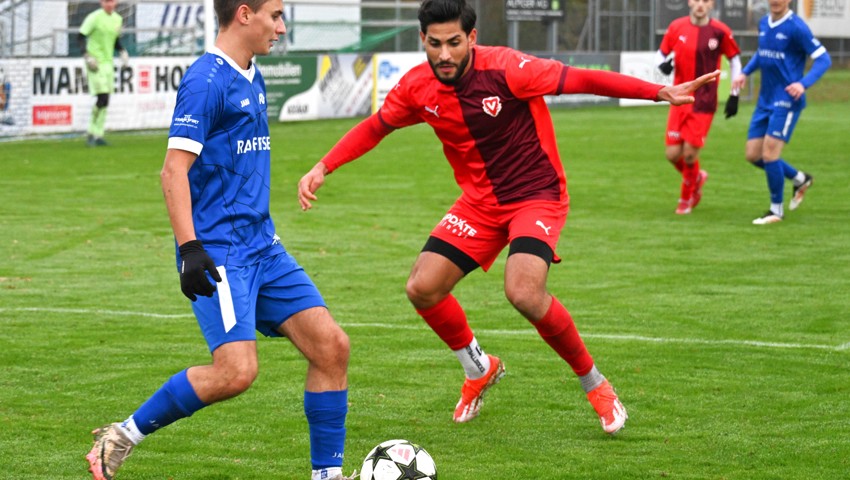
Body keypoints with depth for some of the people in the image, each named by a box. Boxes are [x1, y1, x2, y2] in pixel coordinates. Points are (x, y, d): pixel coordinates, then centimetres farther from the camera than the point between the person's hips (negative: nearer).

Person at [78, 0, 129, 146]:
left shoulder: (118, 19, 10)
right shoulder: (94, 17, -11)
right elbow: (80, 36, -10)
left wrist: (122, 51, 6)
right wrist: (87, 56, -20)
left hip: (108, 62, 7)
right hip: (96, 63, -7)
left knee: (105, 101, 6)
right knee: (102, 98, -15)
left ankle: (98, 135, 12)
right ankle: (92, 133, -3)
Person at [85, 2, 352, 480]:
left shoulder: (253, 80, 15)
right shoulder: (206, 80, -13)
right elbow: (174, 171, -17)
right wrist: (189, 248, -24)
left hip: (262, 245, 9)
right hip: (218, 253, -9)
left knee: (331, 345, 0)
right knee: (237, 370, -19)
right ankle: (123, 436, -2)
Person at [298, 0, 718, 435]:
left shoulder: (505, 69, -23)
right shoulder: (416, 88, -7)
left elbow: (580, 80, -23)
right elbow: (375, 127, 10)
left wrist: (661, 92, -28)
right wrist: (323, 168, 0)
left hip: (537, 194, -6)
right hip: (479, 201, 6)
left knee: (523, 292, -28)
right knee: (422, 288, -5)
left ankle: (593, 383, -4)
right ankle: (478, 370, 24)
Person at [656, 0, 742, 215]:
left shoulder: (720, 31, -7)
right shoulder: (676, 27, -1)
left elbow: (735, 59, 6)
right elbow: (661, 53, 11)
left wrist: (734, 95, 4)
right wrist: (663, 63, -14)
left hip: (704, 103, -3)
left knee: (690, 153, -7)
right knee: (673, 153, -1)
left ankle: (686, 199, 19)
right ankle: (697, 177, 32)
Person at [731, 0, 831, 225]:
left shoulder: (796, 27, -14)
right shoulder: (764, 23, 8)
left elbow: (823, 59, -14)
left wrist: (804, 84, -28)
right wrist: (745, 73, 12)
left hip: (786, 101, -8)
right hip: (765, 101, 8)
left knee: (769, 153, -12)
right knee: (753, 155, 7)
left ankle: (776, 210, 6)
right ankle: (800, 179, 29)